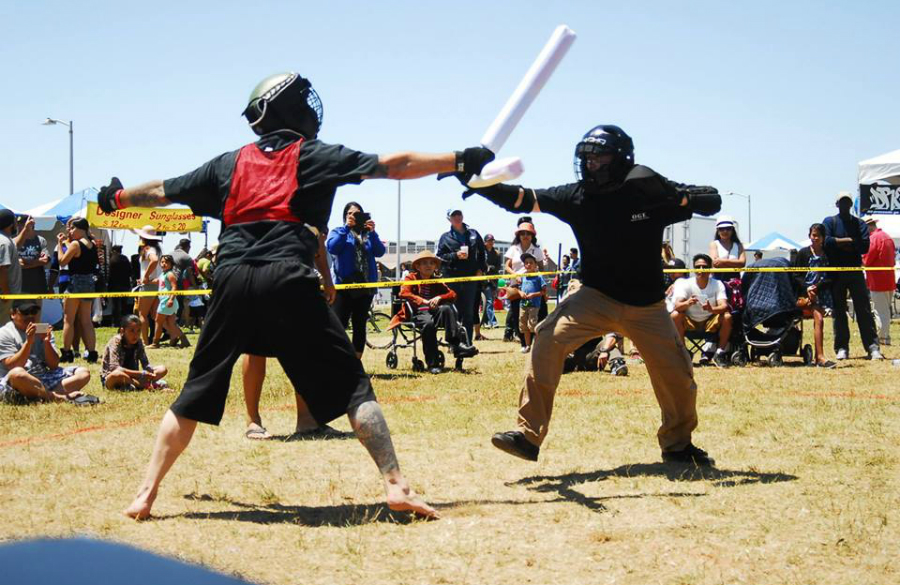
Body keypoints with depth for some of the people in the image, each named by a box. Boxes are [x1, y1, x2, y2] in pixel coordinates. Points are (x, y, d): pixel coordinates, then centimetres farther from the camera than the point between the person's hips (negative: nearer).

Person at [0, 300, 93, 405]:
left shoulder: (42, 330, 14)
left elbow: (54, 365, 5)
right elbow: (12, 367, -14)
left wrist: (47, 342, -11)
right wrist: (28, 342, -21)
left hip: (43, 379, 6)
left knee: (83, 373, -8)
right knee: (17, 373, -41)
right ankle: (60, 398, -31)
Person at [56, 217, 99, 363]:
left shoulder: (75, 244, -13)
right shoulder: (92, 244, 8)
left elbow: (62, 261, -7)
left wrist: (60, 243, 0)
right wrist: (66, 242, 19)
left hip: (76, 282, -7)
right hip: (90, 283, 7)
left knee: (69, 320, 2)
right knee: (86, 321, 10)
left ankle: (66, 353, 3)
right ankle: (92, 352, 7)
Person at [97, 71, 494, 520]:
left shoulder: (230, 163, 21)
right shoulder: (316, 156, 12)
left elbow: (162, 192, 32)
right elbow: (394, 165, 10)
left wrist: (116, 197, 50)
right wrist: (460, 160, 17)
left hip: (232, 280, 3)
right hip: (288, 281, -3)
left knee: (197, 392, 13)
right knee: (350, 383, 2)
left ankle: (146, 494, 10)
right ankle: (395, 485, -7)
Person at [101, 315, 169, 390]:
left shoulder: (138, 342, -1)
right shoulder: (115, 341, -18)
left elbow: (146, 364, -4)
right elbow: (115, 368, -30)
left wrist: (151, 374, -28)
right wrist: (141, 374, -35)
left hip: (131, 377, 6)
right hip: (109, 379, -6)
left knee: (163, 369, -7)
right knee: (117, 374, -43)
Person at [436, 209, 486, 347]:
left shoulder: (473, 234, 12)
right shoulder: (445, 238, 5)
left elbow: (482, 252, 20)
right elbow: (440, 257, -1)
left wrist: (481, 269, 8)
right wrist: (456, 255, -14)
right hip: (451, 278, -2)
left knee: (469, 312, 4)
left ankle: (469, 342, 8)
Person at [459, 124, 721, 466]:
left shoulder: (653, 193, -10)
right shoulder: (578, 197, -7)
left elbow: (713, 201, -8)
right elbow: (525, 200, -15)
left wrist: (677, 196, -28)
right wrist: (481, 183, -32)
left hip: (646, 306, 0)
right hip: (596, 297, 0)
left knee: (677, 375, 2)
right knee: (549, 339, -24)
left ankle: (678, 444, 32)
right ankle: (528, 435, -22)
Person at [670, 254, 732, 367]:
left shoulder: (717, 284, -11)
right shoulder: (685, 284, -14)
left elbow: (724, 306, -25)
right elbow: (677, 306, -28)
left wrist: (712, 309, -48)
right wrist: (687, 303, -51)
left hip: (711, 324, 1)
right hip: (690, 323, -1)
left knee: (727, 317, -27)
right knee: (675, 315, -29)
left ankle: (720, 353, -12)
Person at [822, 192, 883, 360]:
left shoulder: (860, 223, 11)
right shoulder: (829, 222, 7)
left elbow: (865, 246, -4)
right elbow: (826, 241, -12)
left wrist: (840, 243, -9)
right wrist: (849, 240, -7)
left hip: (855, 272, 1)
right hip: (835, 273, -1)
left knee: (864, 310, -5)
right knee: (839, 312, 2)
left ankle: (873, 347, -8)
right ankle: (842, 348, 7)